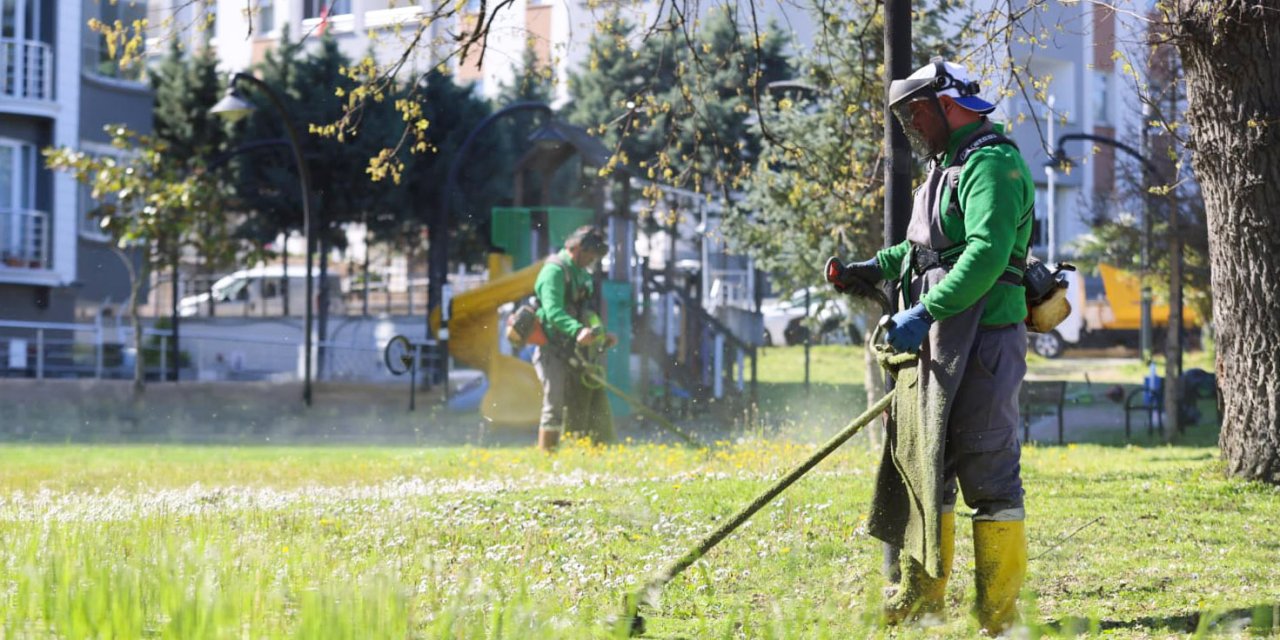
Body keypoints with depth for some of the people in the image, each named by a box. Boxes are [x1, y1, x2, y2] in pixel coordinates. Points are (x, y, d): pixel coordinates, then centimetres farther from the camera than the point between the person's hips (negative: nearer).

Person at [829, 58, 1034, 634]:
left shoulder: (992, 166, -13)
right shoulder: (952, 166, 21)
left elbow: (988, 252, -26)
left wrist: (926, 313, -30)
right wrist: (880, 268, 19)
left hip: (982, 340, -11)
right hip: (941, 342, 11)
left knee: (988, 470, -8)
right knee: (920, 462, 16)